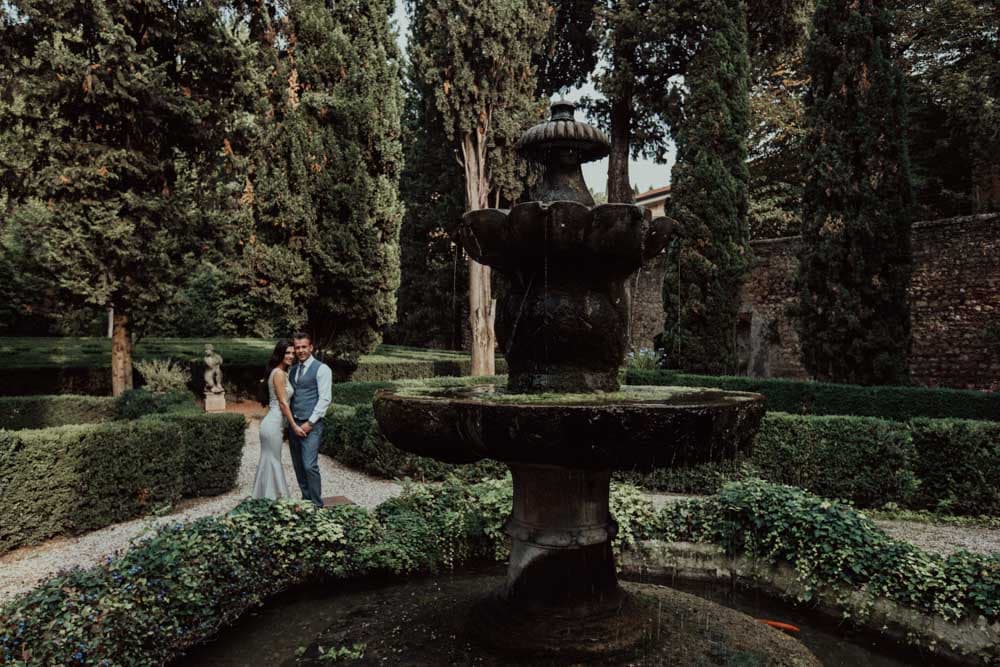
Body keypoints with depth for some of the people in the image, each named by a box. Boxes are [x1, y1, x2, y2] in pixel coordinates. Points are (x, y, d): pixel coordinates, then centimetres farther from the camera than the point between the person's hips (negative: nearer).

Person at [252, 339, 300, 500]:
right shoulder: (279, 373, -14)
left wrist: (286, 427, 20)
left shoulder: (282, 372, 14)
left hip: (275, 423, 9)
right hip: (273, 424, -9)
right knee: (271, 464, -1)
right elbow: (283, 402, -16)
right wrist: (294, 426, -12)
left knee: (270, 463, 14)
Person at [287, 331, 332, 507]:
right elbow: (289, 396, 18)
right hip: (293, 424, 7)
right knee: (298, 466, 11)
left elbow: (325, 399, -12)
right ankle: (306, 499, 23)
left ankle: (317, 504, 0)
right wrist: (292, 423, 7)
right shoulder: (292, 370, 15)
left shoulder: (321, 369, -7)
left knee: (309, 466, -11)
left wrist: (310, 423, -15)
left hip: (311, 425, -7)